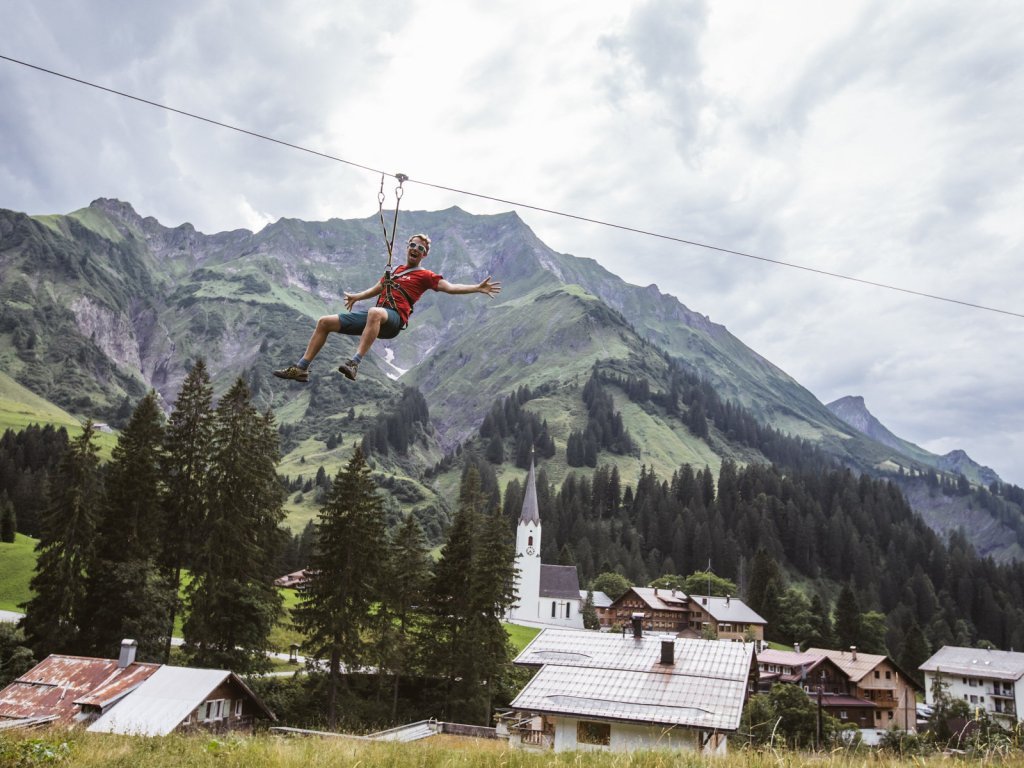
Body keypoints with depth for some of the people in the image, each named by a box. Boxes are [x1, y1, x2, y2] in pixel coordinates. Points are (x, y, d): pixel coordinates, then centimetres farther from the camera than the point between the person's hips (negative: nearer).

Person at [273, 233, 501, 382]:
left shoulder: (425, 275, 9)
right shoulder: (395, 271, 30)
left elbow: (450, 287, -2)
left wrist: (477, 288, -13)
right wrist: (356, 297, 32)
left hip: (394, 318, -7)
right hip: (375, 316, 7)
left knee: (375, 313, -45)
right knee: (325, 322, -1)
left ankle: (354, 363, -52)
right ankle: (301, 368, -3)